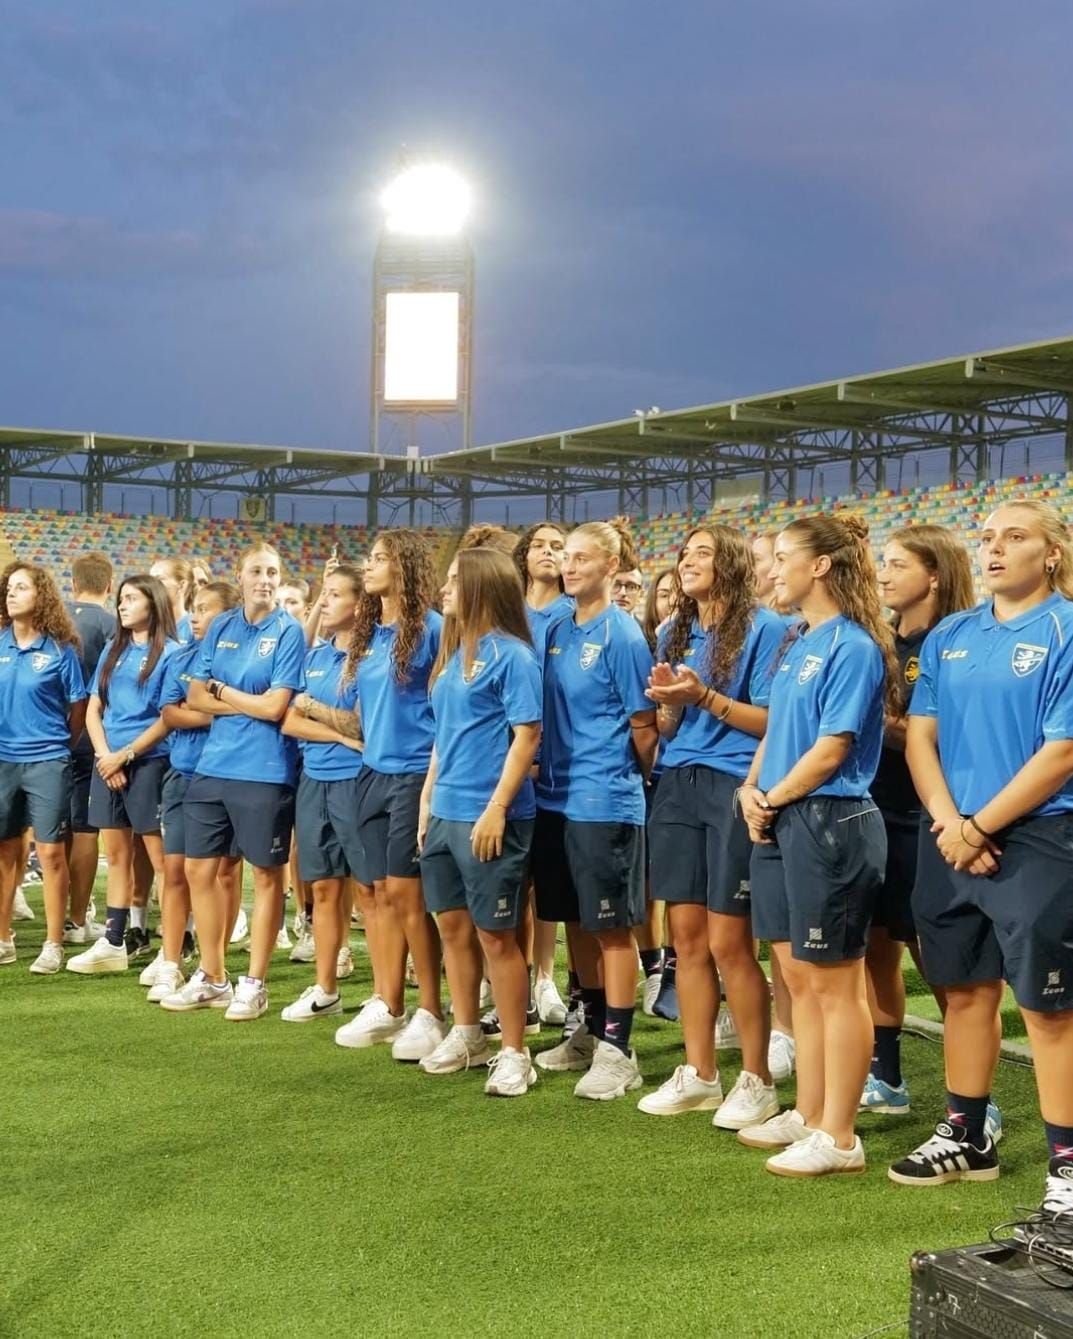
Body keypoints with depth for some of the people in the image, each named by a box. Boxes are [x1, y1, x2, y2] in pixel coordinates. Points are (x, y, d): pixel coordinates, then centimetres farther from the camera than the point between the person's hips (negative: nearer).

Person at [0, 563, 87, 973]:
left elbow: (79, 707, 1)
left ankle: (53, 945, 7)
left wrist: (59, 745, 7)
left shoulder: (60, 648, -6)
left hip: (46, 761, -3)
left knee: (51, 852, -1)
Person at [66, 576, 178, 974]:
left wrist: (124, 755, -12)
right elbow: (93, 709, 12)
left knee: (161, 859, -5)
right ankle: (113, 943, 16)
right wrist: (105, 755, -4)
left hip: (149, 762, -6)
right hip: (108, 763, 6)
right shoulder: (113, 650, 14)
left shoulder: (169, 652, -4)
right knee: (116, 855, 10)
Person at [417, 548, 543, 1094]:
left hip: (487, 817, -8)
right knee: (453, 926, 15)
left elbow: (527, 735, -16)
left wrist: (497, 809, -20)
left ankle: (514, 1054, 9)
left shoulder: (510, 654, -11)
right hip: (444, 812, 8)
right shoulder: (454, 654, 13)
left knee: (495, 934, -1)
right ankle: (466, 1035, 29)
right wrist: (427, 800, 16)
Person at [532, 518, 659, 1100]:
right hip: (556, 796, 7)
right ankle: (592, 1030, 29)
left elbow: (643, 726, -8)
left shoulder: (621, 634, -11)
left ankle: (617, 1051, 8)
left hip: (605, 801, -7)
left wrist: (626, 777, 5)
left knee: (611, 926, 0)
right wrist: (550, 770, 12)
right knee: (576, 921, 15)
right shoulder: (558, 631, 9)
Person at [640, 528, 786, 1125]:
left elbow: (773, 721, -10)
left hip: (735, 788, -6)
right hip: (678, 786, 7)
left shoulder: (763, 628, -5)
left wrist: (705, 697, -17)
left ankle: (758, 1081, 9)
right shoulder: (675, 634, 15)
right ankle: (699, 1074, 19)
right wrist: (669, 705, -4)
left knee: (728, 943, -4)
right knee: (687, 937, 9)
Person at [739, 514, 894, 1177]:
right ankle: (808, 1115, 26)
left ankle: (839, 1138, 6)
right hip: (782, 824, 9)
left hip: (831, 823, -9)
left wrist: (773, 798, -8)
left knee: (835, 985, -1)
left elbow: (831, 749, -17)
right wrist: (752, 789, 1)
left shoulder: (852, 647, -13)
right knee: (800, 980, 15)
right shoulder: (797, 642, 14)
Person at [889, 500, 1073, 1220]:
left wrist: (979, 826, -12)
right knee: (967, 990, 15)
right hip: (953, 839, 6)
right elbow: (920, 735, 7)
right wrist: (947, 820, -8)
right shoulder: (951, 636, 10)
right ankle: (966, 1138, 28)